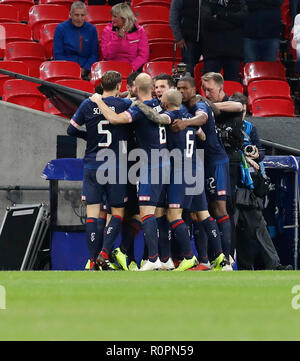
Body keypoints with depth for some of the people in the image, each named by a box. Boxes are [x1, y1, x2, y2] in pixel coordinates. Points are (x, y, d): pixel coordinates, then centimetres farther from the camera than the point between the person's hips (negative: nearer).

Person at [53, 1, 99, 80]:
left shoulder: (91, 29, 10)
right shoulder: (60, 28, 5)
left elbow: (94, 55, 9)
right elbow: (58, 54, 3)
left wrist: (84, 69, -7)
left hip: (85, 71, 2)